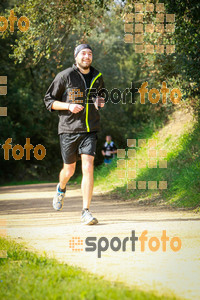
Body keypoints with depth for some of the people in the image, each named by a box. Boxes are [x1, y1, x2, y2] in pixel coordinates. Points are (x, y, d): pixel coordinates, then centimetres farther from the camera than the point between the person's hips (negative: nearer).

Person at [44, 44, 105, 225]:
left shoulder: (97, 77, 8)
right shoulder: (65, 76, -5)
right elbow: (49, 100, 0)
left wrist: (100, 103, 4)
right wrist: (68, 106, -16)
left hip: (90, 130, 2)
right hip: (69, 129, -2)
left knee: (88, 168, -14)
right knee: (69, 170, 11)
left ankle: (86, 212, -12)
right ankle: (61, 189, 47)